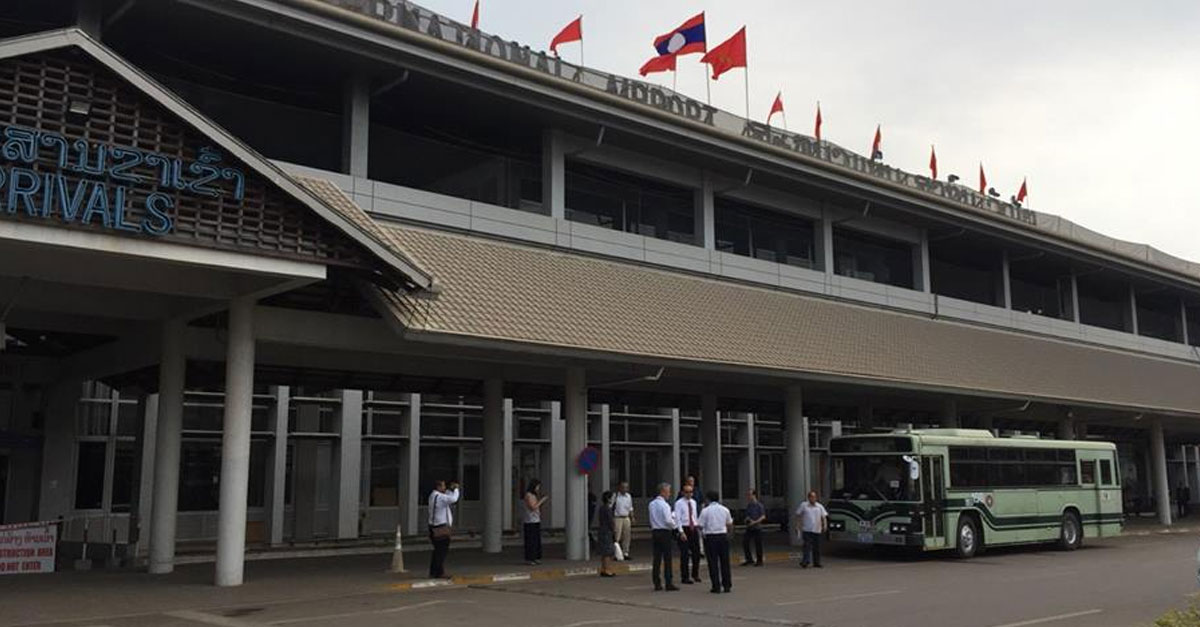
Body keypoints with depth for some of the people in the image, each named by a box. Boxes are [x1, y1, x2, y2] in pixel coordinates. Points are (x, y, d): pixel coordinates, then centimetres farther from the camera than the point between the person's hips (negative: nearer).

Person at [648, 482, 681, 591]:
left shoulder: (652, 504, 9)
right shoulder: (664, 505, -14)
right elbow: (668, 521, -19)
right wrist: (676, 526, 0)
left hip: (654, 532, 7)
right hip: (665, 532, -7)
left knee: (657, 558, 8)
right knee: (667, 559, -2)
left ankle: (657, 583, 11)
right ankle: (668, 584, -1)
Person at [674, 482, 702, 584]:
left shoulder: (693, 502, 12)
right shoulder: (679, 503, -7)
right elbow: (677, 518, -12)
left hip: (693, 529, 6)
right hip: (684, 529, -6)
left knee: (696, 552, 9)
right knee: (684, 554, -1)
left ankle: (695, 575, 25)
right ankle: (685, 577, 8)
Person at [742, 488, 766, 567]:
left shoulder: (759, 505, -9)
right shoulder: (748, 505, 11)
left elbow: (763, 516, -12)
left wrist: (755, 522, -20)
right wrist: (747, 519, 0)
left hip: (757, 528, -6)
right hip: (749, 528, 6)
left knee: (758, 544, 0)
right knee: (744, 542, 1)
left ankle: (759, 561, 12)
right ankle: (749, 559, 13)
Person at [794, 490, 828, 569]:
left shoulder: (819, 506, 9)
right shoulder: (804, 505, 4)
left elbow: (824, 516, 5)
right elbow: (798, 515, 10)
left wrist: (825, 525, -9)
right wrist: (798, 524, 2)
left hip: (817, 530, 3)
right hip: (807, 530, -3)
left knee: (817, 547, 8)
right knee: (807, 546, -13)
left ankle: (816, 562, 18)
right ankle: (806, 561, -16)